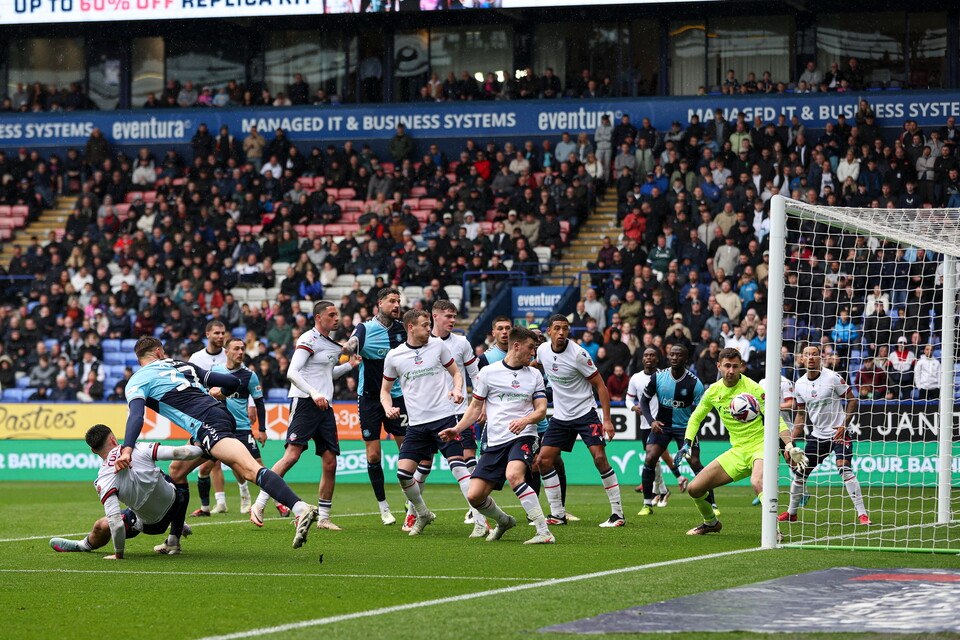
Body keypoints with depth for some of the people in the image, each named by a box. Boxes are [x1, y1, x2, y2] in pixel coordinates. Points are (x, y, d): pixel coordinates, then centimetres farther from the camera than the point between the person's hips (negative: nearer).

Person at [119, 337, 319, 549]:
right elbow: (233, 382, 25)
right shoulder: (182, 365, 27)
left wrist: (126, 450, -22)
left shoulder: (137, 381, 10)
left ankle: (301, 509, -46)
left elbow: (136, 417, -11)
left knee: (250, 470, -26)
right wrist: (220, 392, 48)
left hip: (207, 425, -8)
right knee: (176, 472, 24)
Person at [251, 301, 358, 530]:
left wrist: (349, 366, 22)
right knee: (292, 455, -18)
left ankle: (323, 518, 8)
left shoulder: (333, 345, 20)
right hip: (304, 401, -8)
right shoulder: (308, 339, -6)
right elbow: (292, 372, -16)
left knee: (330, 463, 1)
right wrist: (314, 393, -27)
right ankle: (258, 506, -14)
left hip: (325, 407, 8)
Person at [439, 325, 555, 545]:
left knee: (513, 475, -34)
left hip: (522, 437, -2)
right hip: (495, 442, 2)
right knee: (474, 496, -6)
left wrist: (525, 420, -16)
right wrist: (457, 429, 2)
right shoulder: (488, 372, 7)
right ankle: (503, 521, 26)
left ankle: (544, 532, -33)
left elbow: (541, 410, 5)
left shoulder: (534, 375, 10)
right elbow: (476, 407, 15)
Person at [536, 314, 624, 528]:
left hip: (585, 413, -6)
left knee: (599, 457, -18)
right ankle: (557, 514, 7)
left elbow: (600, 385, -12)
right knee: (544, 460, -3)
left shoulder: (578, 354, -17)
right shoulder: (543, 350, -2)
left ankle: (617, 512, -10)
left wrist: (607, 420, -17)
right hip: (560, 416, 6)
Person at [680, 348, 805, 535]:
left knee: (757, 482, -39)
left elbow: (776, 420, -14)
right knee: (694, 488, 4)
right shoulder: (713, 391, 3)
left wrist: (790, 446, -27)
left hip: (760, 445, -6)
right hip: (738, 450, 6)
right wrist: (687, 444, 6)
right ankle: (711, 523, 33)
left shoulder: (753, 389, -13)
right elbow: (696, 418, 19)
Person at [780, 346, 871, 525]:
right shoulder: (799, 385, 4)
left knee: (845, 469, -22)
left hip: (839, 433, -5)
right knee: (799, 472, 7)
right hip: (817, 435, 5)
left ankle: (862, 513, -19)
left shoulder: (832, 377, -12)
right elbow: (801, 414, 16)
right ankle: (791, 512, 26)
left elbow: (853, 401, -6)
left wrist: (844, 425, -17)